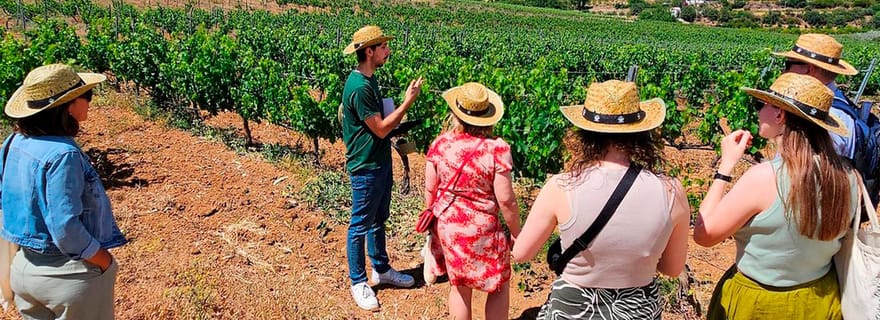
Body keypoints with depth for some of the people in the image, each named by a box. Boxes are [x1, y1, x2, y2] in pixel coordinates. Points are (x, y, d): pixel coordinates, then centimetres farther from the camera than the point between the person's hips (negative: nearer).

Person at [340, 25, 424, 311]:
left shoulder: (369, 79, 7)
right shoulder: (359, 87, -24)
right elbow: (381, 129, -21)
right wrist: (408, 101, -19)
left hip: (381, 162, 9)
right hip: (365, 168, -9)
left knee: (379, 220, 21)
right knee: (360, 225, 5)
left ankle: (381, 269, 37)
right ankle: (358, 282, 20)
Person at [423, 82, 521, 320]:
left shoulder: (440, 144, -7)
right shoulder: (496, 149, -20)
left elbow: (430, 189, 1)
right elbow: (506, 200, -18)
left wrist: (432, 219, 17)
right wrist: (516, 233, -4)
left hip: (447, 226, 4)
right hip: (481, 229, -4)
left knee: (458, 287, 20)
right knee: (499, 286, 17)